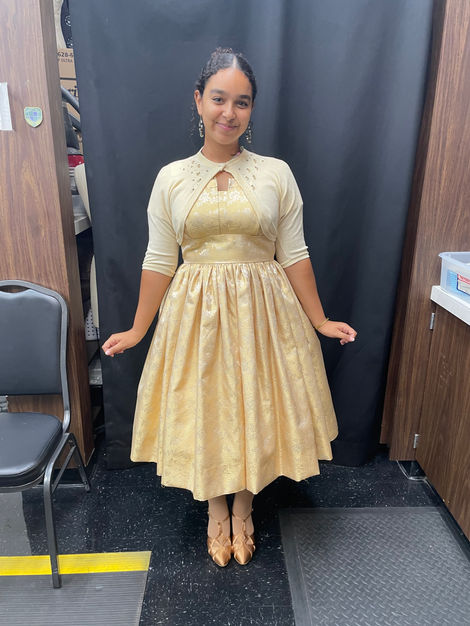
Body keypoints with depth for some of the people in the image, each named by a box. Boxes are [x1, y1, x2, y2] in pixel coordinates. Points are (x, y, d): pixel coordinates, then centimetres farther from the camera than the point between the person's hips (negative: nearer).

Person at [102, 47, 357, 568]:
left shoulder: (276, 173, 0)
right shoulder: (171, 178, 1)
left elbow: (294, 255, 1)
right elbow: (159, 260, 2)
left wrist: (319, 321, 1)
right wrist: (138, 330, 3)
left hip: (262, 312, 0)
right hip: (195, 314, 1)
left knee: (253, 407, 10)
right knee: (204, 409, 10)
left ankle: (243, 508, 38)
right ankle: (216, 511, 38)